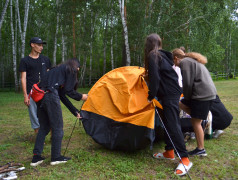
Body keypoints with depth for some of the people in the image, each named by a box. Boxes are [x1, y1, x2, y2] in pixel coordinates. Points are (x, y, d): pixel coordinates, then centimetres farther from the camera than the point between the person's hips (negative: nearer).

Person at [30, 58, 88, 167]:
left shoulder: (58, 69, 31)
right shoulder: (71, 70, 7)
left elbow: (62, 94, 29)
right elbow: (68, 91, -3)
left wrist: (75, 111, 31)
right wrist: (81, 97, 16)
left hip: (40, 96, 9)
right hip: (50, 96, -9)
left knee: (43, 127, 19)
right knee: (57, 128, 6)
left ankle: (36, 157, 23)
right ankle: (56, 157, 16)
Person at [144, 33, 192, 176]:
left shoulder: (153, 56, -11)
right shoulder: (163, 55, 15)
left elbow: (155, 78, -18)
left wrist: (151, 96, -10)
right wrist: (148, 73, 33)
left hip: (169, 95, -10)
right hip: (173, 91, 10)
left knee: (173, 125, -9)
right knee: (168, 123, 16)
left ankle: (185, 159, -4)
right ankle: (169, 153, 27)